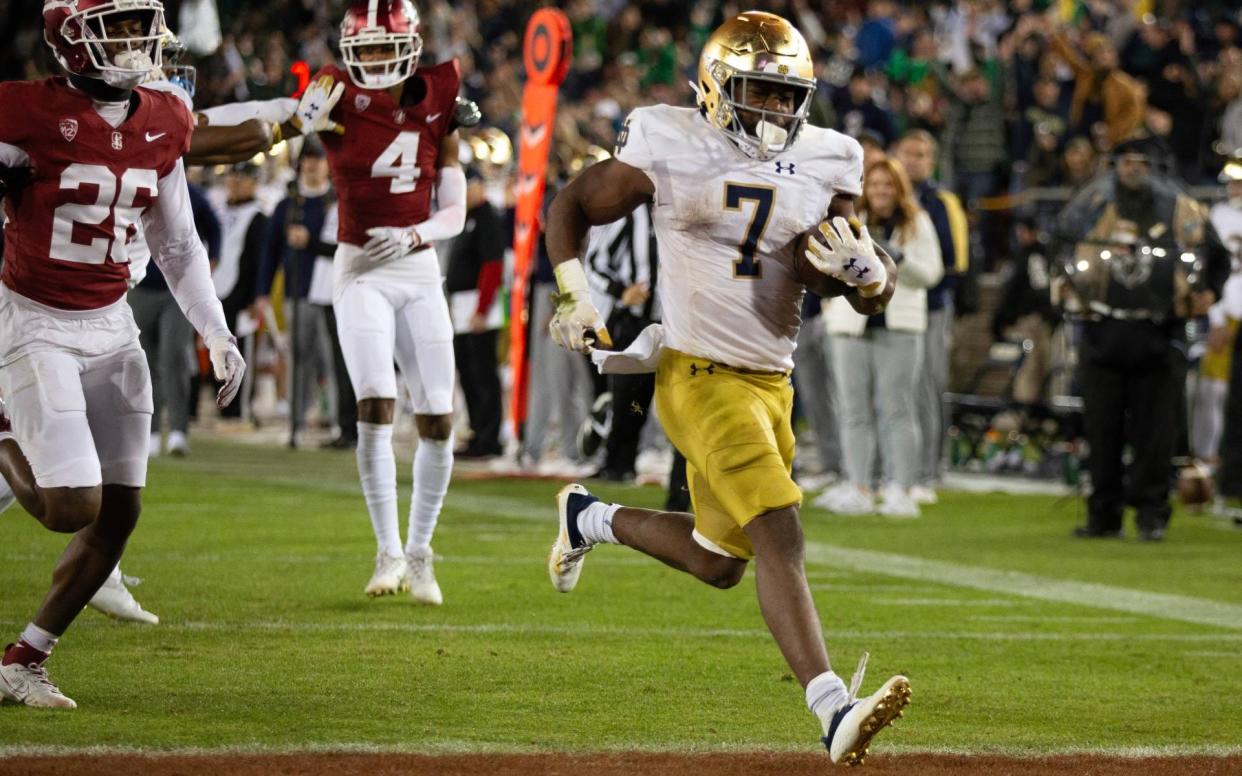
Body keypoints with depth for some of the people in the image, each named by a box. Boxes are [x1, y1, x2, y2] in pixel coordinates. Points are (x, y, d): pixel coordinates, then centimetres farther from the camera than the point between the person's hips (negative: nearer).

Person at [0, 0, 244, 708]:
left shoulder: (162, 126, 4)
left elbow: (178, 245, 14)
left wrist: (218, 335, 8)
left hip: (112, 329, 6)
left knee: (120, 513, 2)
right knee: (74, 507, -17)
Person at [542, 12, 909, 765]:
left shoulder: (823, 168, 5)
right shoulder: (673, 151, -8)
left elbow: (876, 291, 6)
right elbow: (572, 207, 4)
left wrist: (861, 268, -17)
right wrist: (574, 295, -9)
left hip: (773, 384, 7)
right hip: (703, 378, -7)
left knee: (719, 562, 16)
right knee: (779, 534, -22)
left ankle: (590, 519, 41)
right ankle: (835, 713, -29)